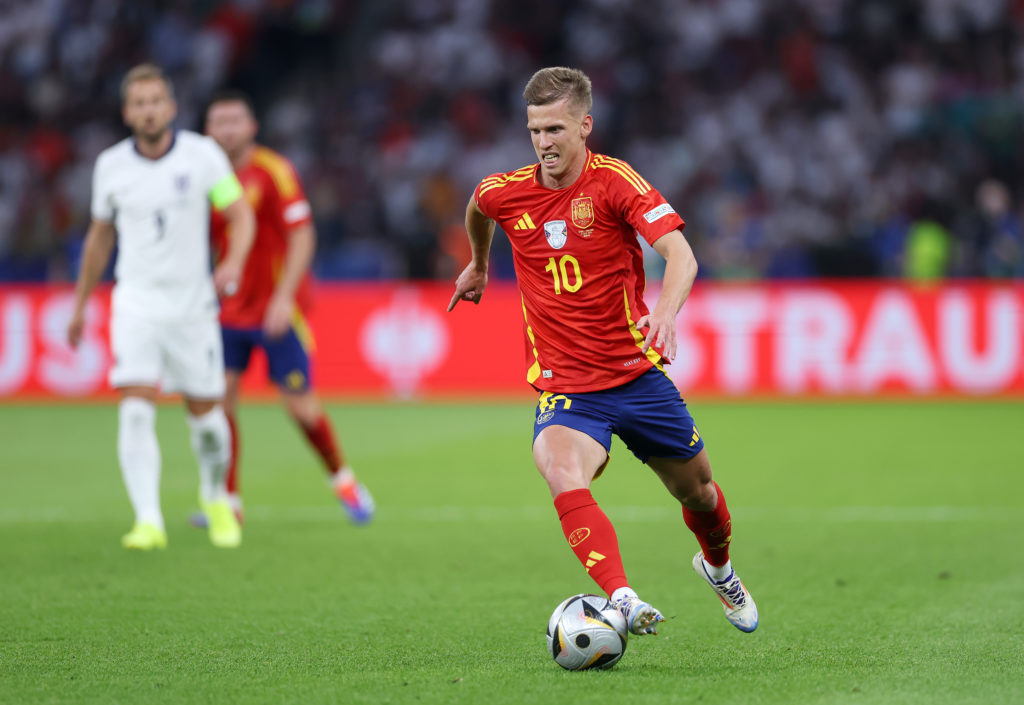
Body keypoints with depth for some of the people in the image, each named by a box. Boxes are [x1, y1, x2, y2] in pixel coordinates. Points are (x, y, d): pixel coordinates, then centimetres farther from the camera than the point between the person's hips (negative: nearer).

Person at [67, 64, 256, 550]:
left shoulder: (202, 154, -6)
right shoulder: (110, 165, 0)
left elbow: (241, 215, -4)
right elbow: (100, 235, 14)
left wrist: (234, 262, -25)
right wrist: (80, 304, 19)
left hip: (192, 304, 0)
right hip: (135, 304, 0)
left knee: (205, 413, 8)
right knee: (136, 410, -17)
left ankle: (216, 497, 37)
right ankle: (149, 523, -20)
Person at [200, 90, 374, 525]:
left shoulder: (273, 172, -11)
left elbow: (302, 237, -14)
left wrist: (284, 297, -22)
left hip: (278, 309, -5)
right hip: (230, 310, 5)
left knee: (299, 404, -1)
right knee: (219, 396, -8)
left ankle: (342, 479, 23)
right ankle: (228, 501, 0)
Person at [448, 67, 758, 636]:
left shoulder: (615, 181, -15)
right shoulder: (505, 193, -4)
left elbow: (680, 253, -28)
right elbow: (478, 209, 23)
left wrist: (666, 311, -47)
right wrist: (479, 266, 37)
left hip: (636, 373, 0)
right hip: (564, 386, 0)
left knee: (698, 491, 16)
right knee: (560, 472, -32)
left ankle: (718, 567, 51)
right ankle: (622, 601, -45)